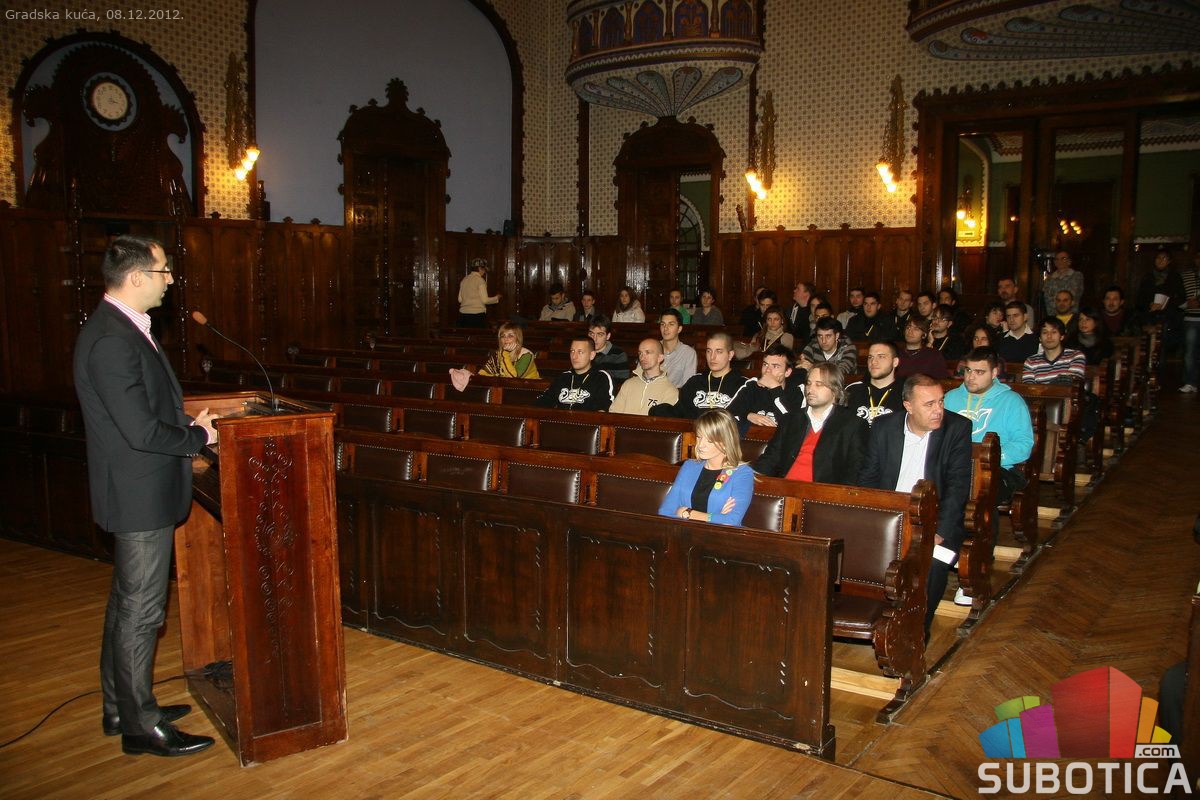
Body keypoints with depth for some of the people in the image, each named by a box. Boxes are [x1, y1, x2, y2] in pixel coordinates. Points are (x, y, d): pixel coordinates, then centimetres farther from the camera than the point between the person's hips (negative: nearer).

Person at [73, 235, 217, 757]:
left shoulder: (124, 330, 10)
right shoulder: (112, 342, -24)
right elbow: (141, 431, -26)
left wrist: (188, 426, 3)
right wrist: (198, 437, -12)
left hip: (140, 493, 11)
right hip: (141, 497, -11)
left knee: (127, 603, 20)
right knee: (140, 611, 1)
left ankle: (120, 707, 34)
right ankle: (140, 726, 15)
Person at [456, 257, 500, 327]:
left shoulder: (464, 280, 11)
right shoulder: (480, 280, -7)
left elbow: (460, 299, 13)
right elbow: (485, 300, -9)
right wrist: (496, 298, 7)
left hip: (463, 314, 6)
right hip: (477, 314, -6)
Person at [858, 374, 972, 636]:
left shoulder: (958, 428, -3)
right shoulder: (884, 427, 4)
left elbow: (958, 486, -8)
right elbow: (868, 477, 6)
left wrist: (939, 532, -20)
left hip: (934, 519, -2)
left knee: (931, 564, -31)